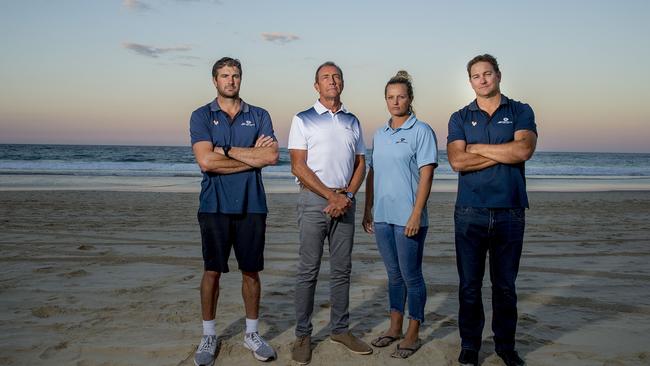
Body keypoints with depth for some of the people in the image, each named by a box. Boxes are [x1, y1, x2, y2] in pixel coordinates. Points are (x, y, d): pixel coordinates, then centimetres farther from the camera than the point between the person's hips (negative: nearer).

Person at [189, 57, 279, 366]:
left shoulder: (259, 116, 8)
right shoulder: (201, 116, 3)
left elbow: (272, 156, -8)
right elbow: (206, 161, -13)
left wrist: (227, 150, -10)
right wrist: (253, 157, -9)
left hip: (251, 204, 2)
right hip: (215, 205, -1)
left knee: (251, 271, 9)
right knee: (212, 271, 5)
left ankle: (252, 333, 23)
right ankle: (208, 336, 20)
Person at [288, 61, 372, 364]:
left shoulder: (352, 121, 15)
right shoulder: (303, 120, 1)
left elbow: (360, 164, 13)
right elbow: (298, 167, -7)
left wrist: (347, 195, -4)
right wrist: (331, 196, -12)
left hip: (344, 201, 4)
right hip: (314, 200, -4)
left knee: (342, 270, 9)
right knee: (308, 271, 0)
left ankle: (340, 329, 20)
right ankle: (303, 336, 9)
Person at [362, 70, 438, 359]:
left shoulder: (421, 131, -5)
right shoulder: (379, 134, 13)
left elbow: (426, 175, -12)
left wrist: (416, 215, -18)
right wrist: (368, 209, 12)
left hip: (408, 218, -6)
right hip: (382, 217, 6)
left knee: (411, 276, 3)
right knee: (394, 275, 16)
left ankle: (413, 335, 15)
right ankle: (395, 327, 28)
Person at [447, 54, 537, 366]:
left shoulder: (520, 112, 7)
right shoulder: (460, 118, 8)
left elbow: (524, 149, -13)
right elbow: (457, 161, -8)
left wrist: (476, 147, -7)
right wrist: (504, 153, -9)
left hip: (510, 211, 0)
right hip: (470, 213, 1)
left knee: (505, 284, 10)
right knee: (470, 284, 6)